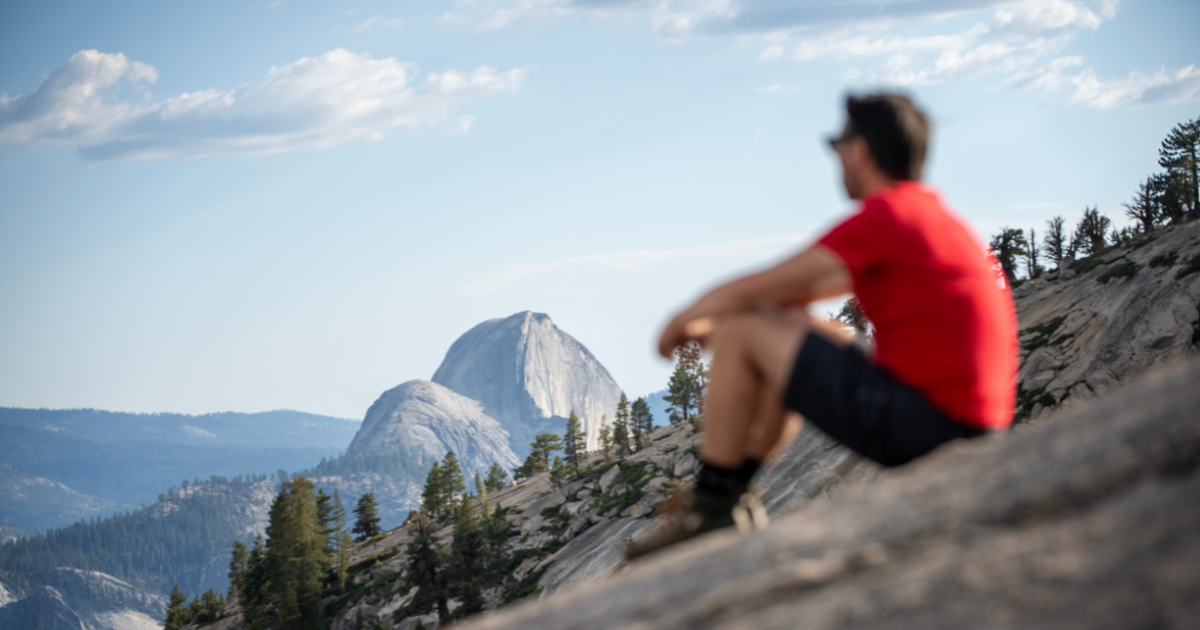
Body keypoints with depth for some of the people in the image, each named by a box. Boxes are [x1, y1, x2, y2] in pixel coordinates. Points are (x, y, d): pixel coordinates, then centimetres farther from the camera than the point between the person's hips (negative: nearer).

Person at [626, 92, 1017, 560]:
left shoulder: (884, 218, -13)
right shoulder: (936, 215, 17)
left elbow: (745, 293, -7)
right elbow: (804, 290, 27)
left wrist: (682, 320, 13)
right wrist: (712, 322, 29)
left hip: (921, 419, -10)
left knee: (739, 334, -2)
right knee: (788, 333, 27)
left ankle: (710, 507, 5)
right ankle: (732, 494, 28)